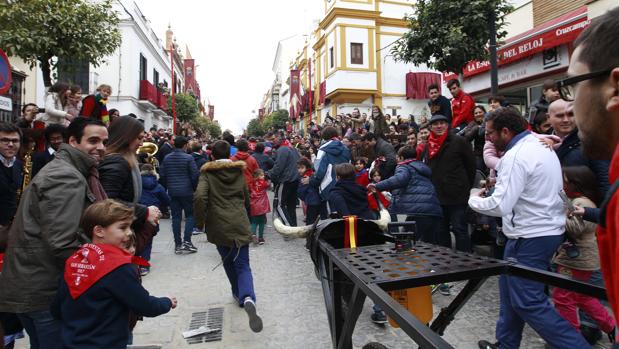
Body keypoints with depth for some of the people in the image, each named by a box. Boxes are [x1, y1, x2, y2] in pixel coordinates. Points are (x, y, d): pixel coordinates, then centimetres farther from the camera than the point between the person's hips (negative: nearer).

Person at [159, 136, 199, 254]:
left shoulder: (167, 158, 5)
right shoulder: (188, 158, -9)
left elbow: (162, 175, 7)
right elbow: (195, 175, -10)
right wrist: (195, 188, 5)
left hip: (172, 192, 4)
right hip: (186, 191, -4)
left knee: (176, 217, 8)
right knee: (190, 215, 7)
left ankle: (178, 244, 12)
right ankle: (186, 241, -2)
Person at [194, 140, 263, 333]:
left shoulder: (207, 173, -1)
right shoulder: (239, 171, 10)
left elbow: (199, 197, -16)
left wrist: (200, 222, -5)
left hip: (219, 226, -1)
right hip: (240, 223, 1)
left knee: (228, 262, 20)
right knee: (243, 265, 0)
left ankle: (238, 293, 34)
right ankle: (248, 298, -24)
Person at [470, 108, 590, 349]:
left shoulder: (516, 155, -19)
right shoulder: (541, 145, 12)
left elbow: (500, 205, -24)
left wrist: (473, 199, -7)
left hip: (531, 237, -10)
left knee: (529, 302, -3)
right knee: (511, 289, 17)